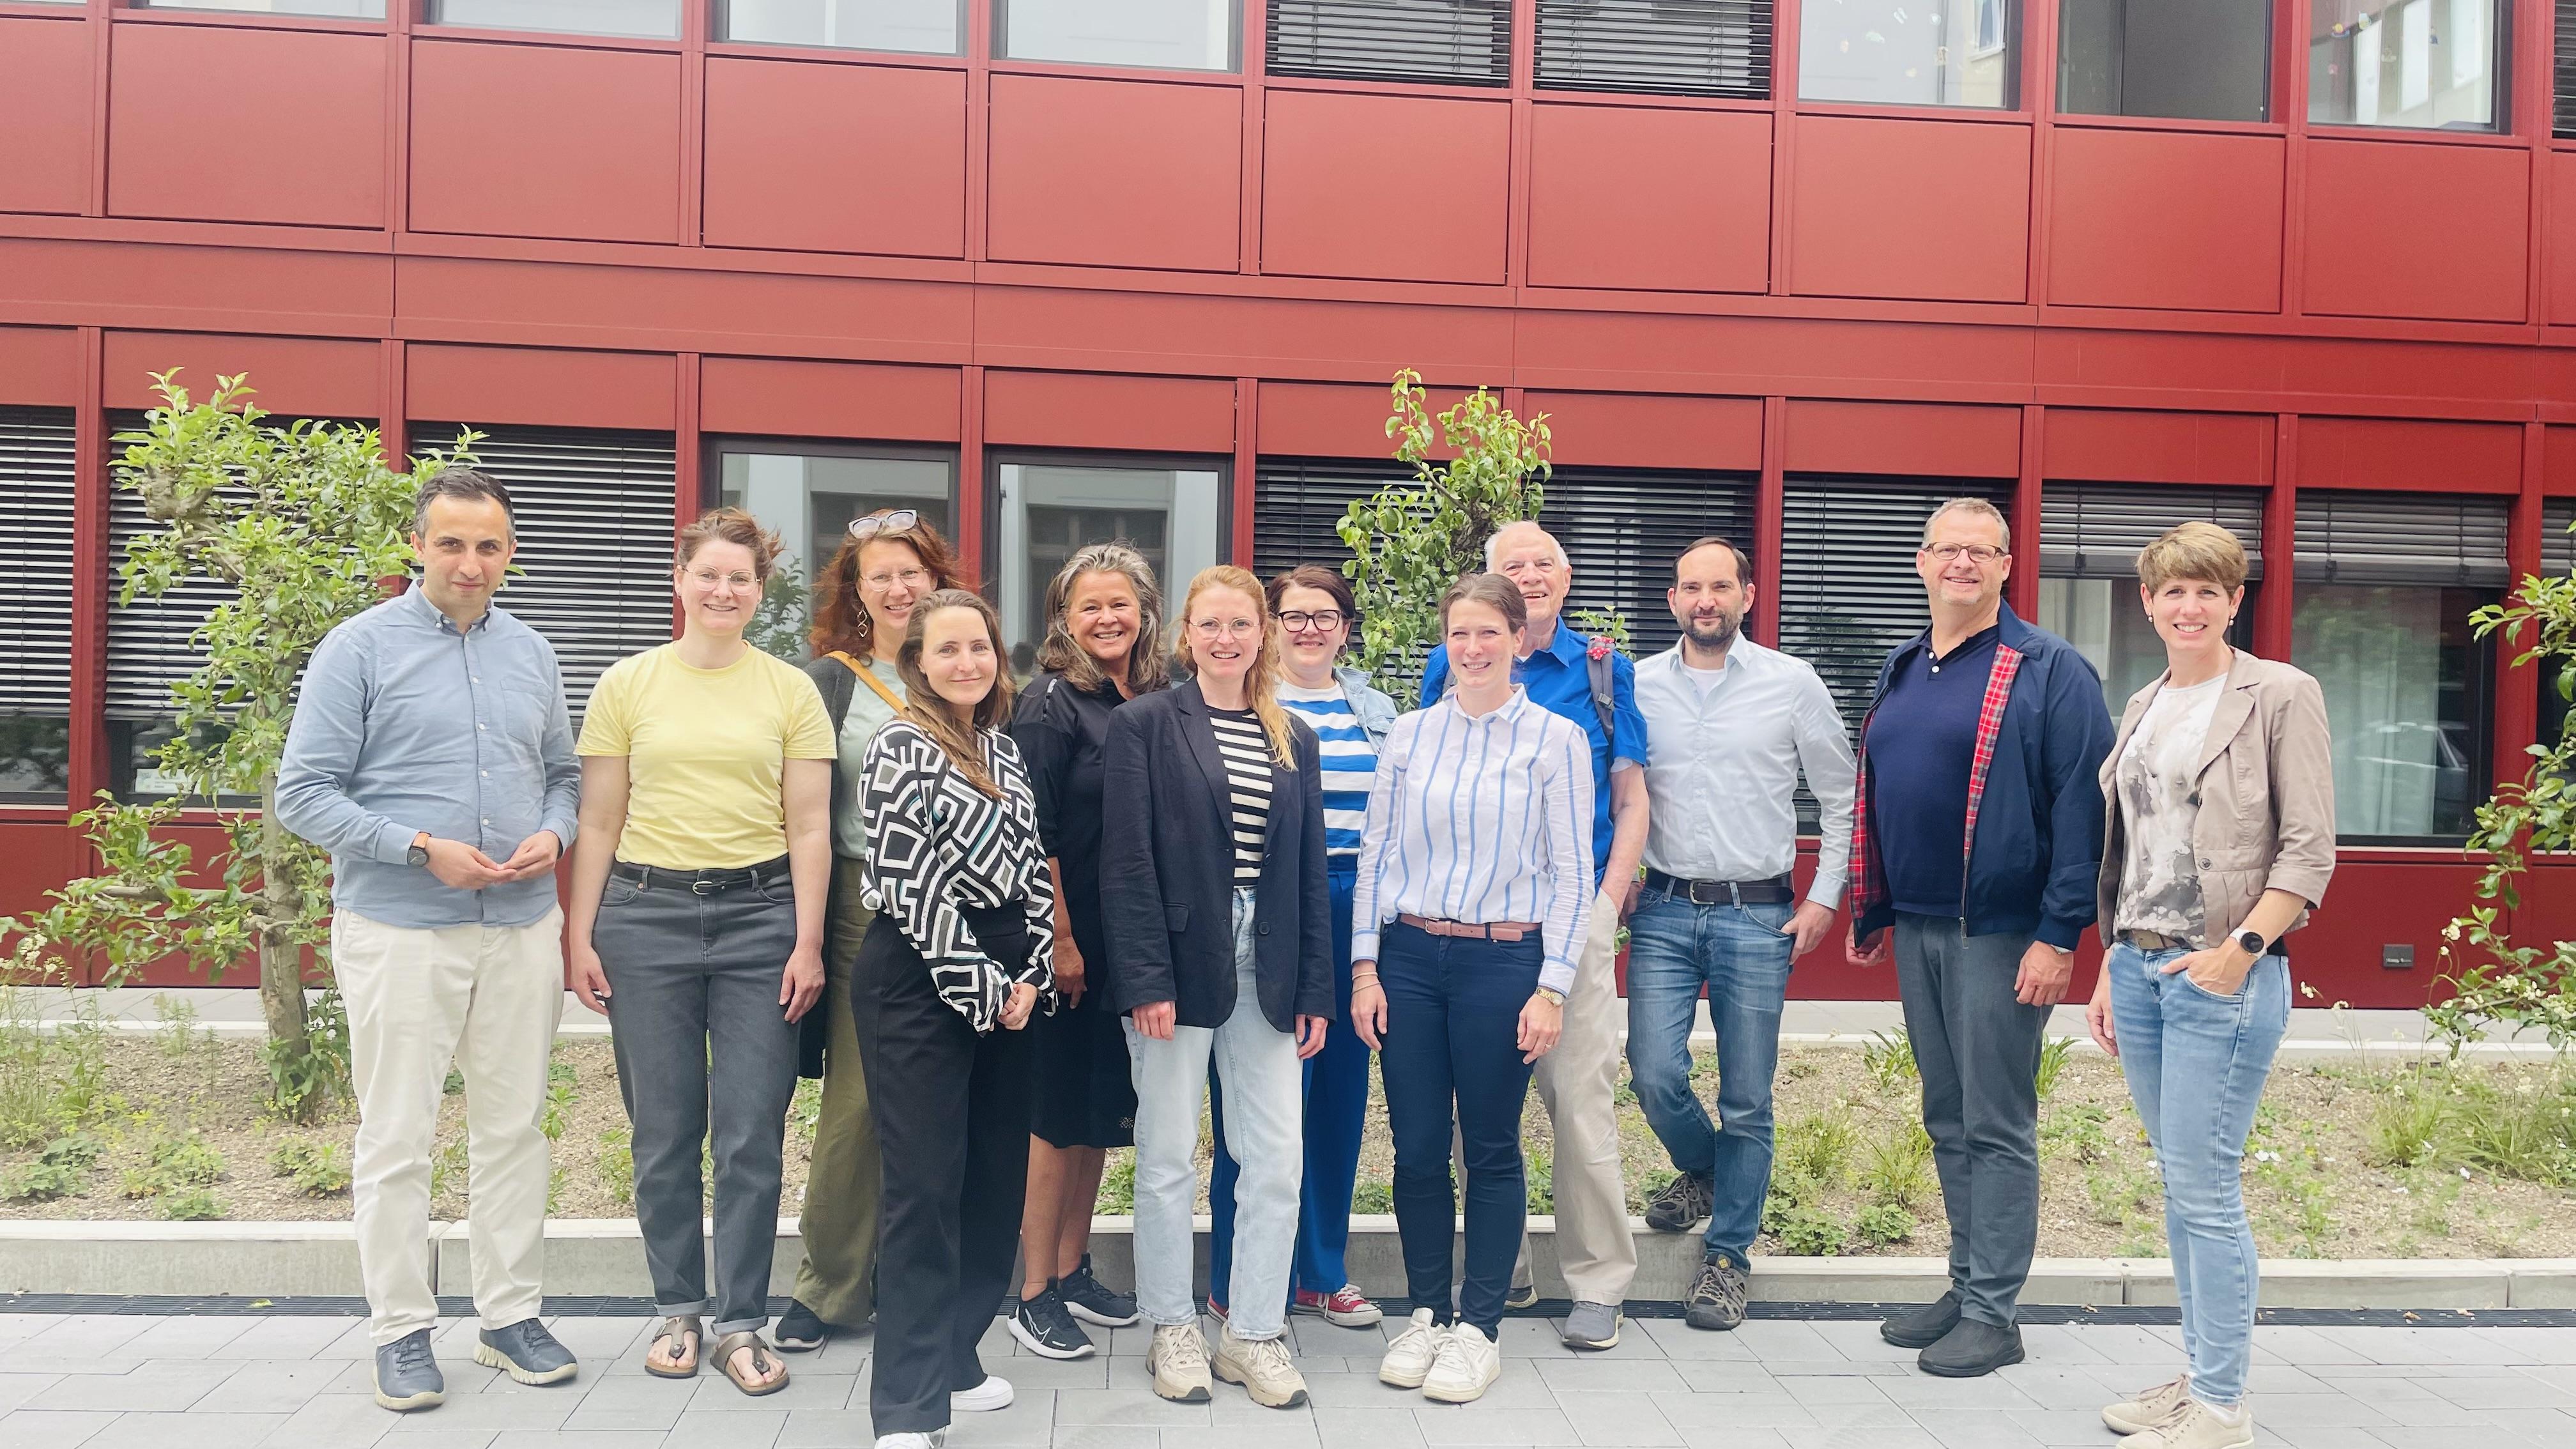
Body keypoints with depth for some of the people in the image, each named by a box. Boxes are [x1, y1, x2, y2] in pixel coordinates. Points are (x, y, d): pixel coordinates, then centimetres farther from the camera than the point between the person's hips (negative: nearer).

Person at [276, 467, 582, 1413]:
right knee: (397, 1139, 3)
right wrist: (421, 847, -17)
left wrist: (552, 834, -3)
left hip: (522, 928, 4)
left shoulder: (531, 654, 11)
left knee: (514, 1129, 10)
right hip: (401, 932, -4)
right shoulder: (360, 649, -4)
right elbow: (304, 794, -7)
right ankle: (402, 1330, 16)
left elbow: (563, 773, 18)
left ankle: (511, 1316, 22)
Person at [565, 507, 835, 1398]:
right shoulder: (628, 685, 5)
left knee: (752, 1136, 1)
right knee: (664, 1131, 7)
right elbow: (599, 822, 7)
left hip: (759, 915, 0)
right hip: (646, 913, 1)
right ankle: (678, 1307, 23)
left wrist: (808, 944, -3)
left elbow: (810, 828, 3)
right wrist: (580, 936, 2)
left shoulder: (790, 690, 4)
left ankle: (741, 1323, 12)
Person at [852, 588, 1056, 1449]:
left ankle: (951, 1357, 26)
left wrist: (1030, 974, 2)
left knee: (997, 1177, 11)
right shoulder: (901, 749, -9)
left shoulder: (1003, 747, 13)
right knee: (925, 1186, -6)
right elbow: (911, 886, -15)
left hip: (1007, 987, 7)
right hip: (919, 987, -7)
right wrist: (981, 989, -14)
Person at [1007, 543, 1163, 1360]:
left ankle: (1073, 1271, 28)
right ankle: (1035, 1295, 12)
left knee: (1103, 1108, 14)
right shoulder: (1052, 703, -10)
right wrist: (1060, 938, -16)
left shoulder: (1159, 702, 8)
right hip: (1068, 940, -6)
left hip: (1133, 940, 6)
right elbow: (1034, 833, -14)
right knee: (1057, 1113, 1)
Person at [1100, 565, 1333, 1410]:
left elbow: (1310, 872, 10)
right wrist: (1145, 978, -15)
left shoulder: (1293, 740, 11)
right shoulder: (1146, 724, -2)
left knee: (1278, 1162, 4)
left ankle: (1254, 1334, 20)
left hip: (1267, 973, 4)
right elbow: (1126, 860, -8)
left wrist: (1315, 991, 6)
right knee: (1167, 1158, 7)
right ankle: (1172, 1330, 24)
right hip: (1178, 965, -4)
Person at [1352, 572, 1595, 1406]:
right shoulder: (1409, 735, 7)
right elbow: (1375, 857, 9)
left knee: (1491, 1150, 5)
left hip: (1503, 962, -2)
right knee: (1416, 1147, 7)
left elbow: (1572, 876, -2)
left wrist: (1552, 988, -8)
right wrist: (1365, 967, 2)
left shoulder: (1555, 740, -1)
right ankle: (1425, 1313, 23)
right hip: (1408, 957, 3)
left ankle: (1477, 1329, 18)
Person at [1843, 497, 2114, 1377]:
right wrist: (1868, 913, 17)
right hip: (1916, 931, 7)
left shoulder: (2049, 671, -8)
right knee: (1947, 1120, 14)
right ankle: (1967, 1285, 27)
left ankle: (1992, 1314, 11)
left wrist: (2060, 934, -18)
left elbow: (2083, 805, -13)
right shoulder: (1901, 673, 13)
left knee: (1997, 1126, 1)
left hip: (2000, 934, -7)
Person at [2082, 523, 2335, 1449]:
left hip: (2223, 975, -6)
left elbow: (2309, 850, -9)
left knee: (2204, 1188, -5)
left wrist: (2244, 945, -19)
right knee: (2179, 1184, 12)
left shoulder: (2281, 696, -4)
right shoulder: (2143, 708, 15)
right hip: (2139, 967, 6)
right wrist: (2109, 970, 15)